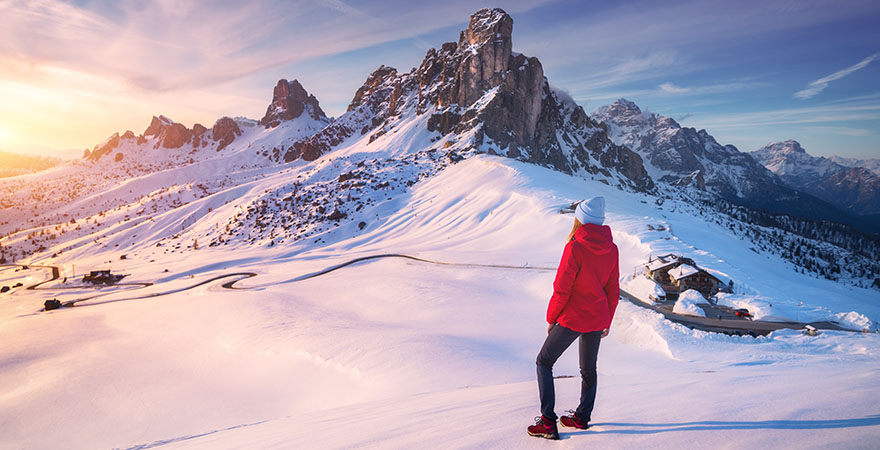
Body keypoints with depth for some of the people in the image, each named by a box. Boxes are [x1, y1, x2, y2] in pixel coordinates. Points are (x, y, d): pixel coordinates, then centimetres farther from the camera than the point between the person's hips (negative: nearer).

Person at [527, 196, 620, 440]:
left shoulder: (575, 248, -22)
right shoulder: (611, 249, -2)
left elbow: (561, 289, -19)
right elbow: (613, 291, 6)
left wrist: (551, 318, -5)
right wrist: (607, 321, 17)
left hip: (572, 319, -6)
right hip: (597, 320, 6)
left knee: (544, 362, 10)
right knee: (589, 369, 23)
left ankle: (548, 422, 9)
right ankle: (582, 417, 38)